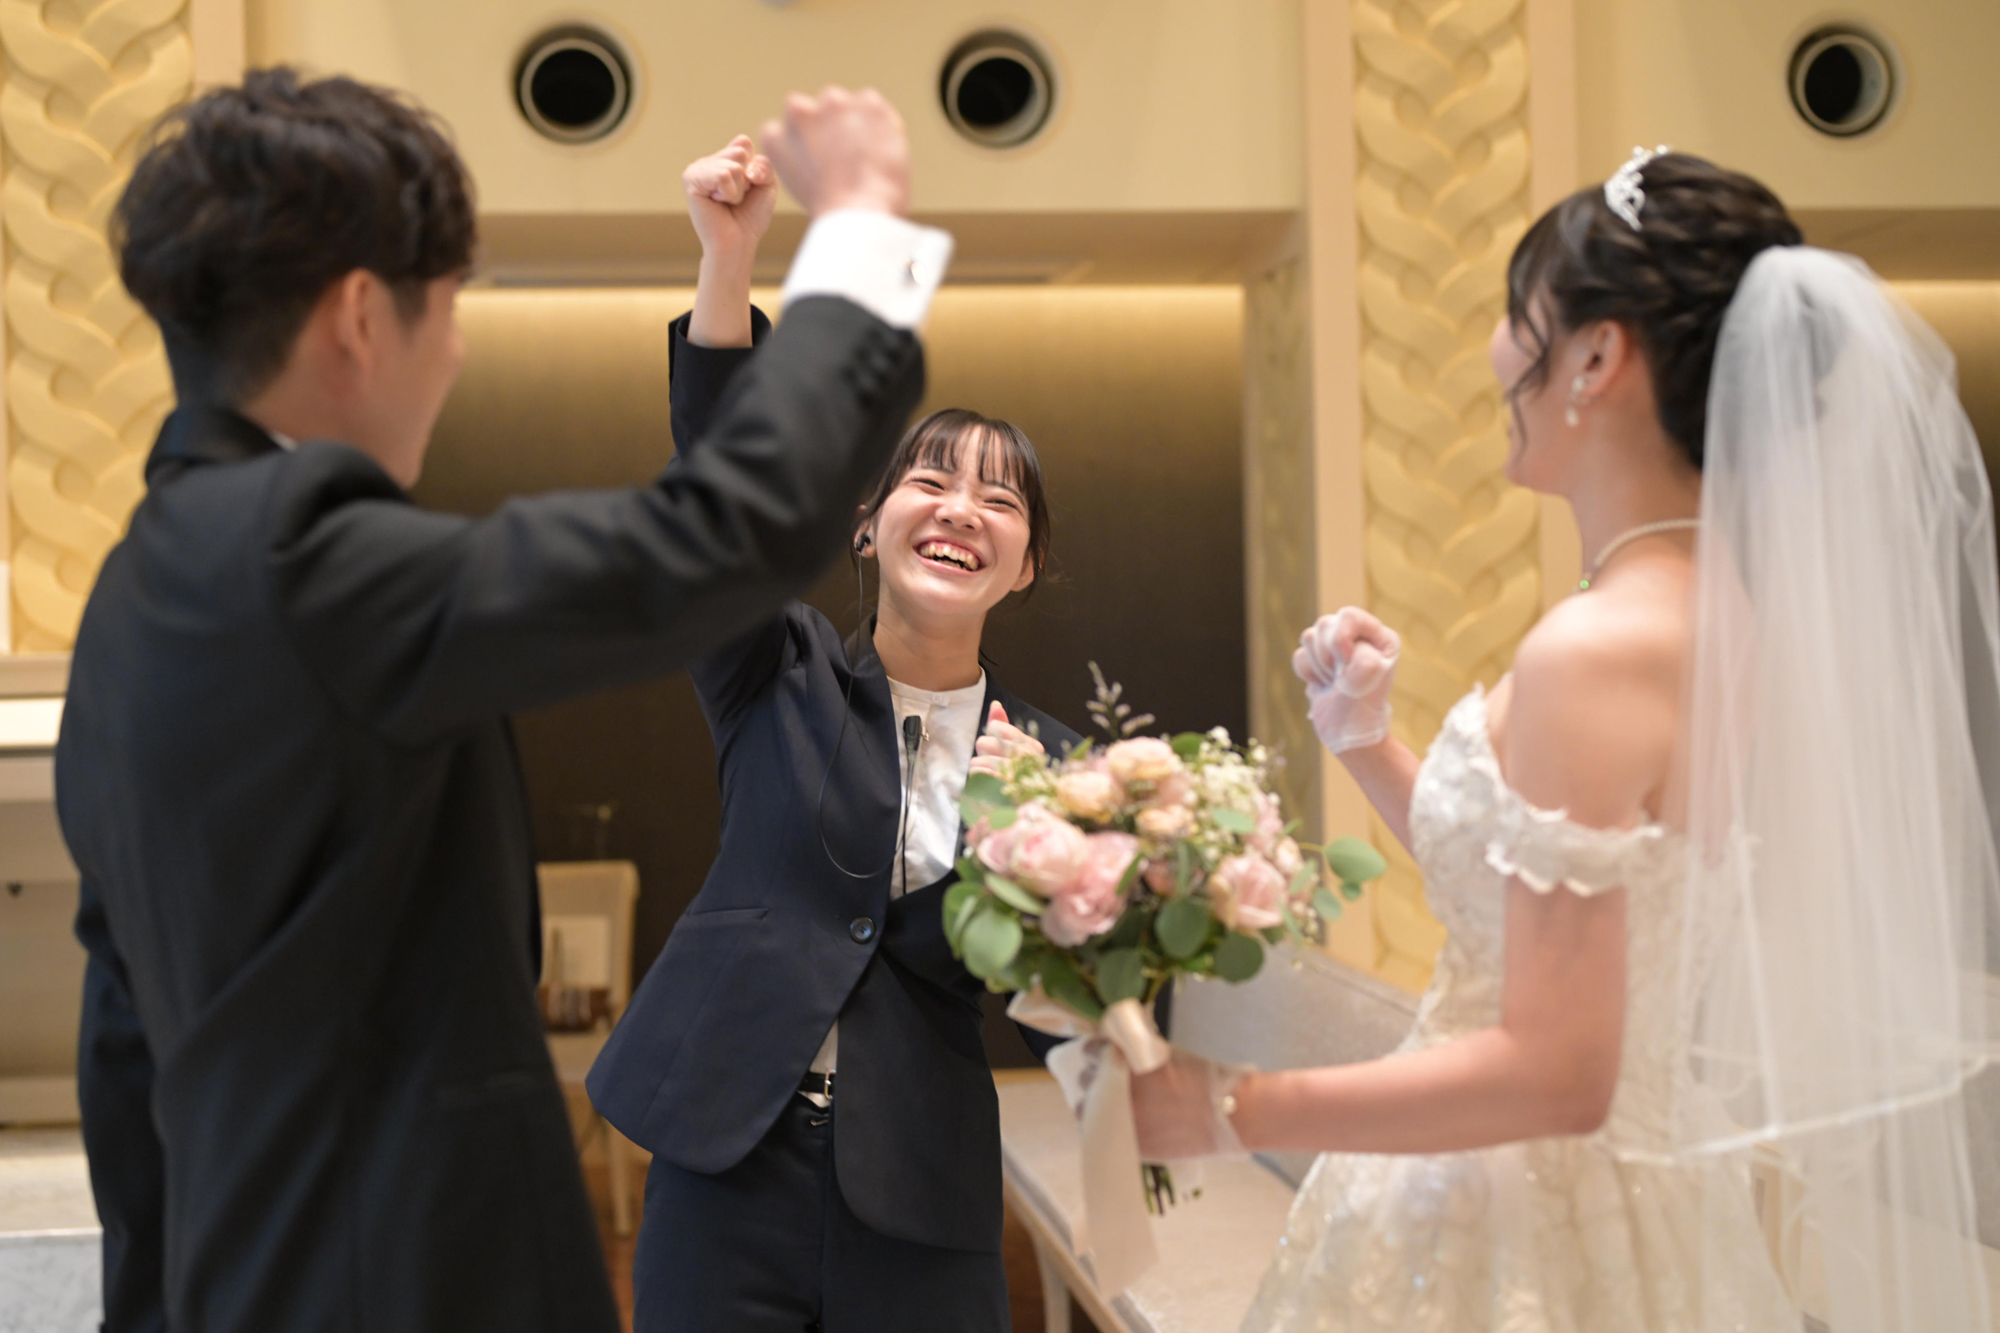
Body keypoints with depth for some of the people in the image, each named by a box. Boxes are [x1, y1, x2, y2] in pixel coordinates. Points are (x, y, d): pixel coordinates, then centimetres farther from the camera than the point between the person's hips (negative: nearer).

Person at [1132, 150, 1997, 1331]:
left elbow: (1552, 1072, -25)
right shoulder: (1722, 614, 3)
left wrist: (1229, 1111, -19)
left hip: (1520, 1233, -8)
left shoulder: (1596, 651, -24)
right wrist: (1367, 740, 5)